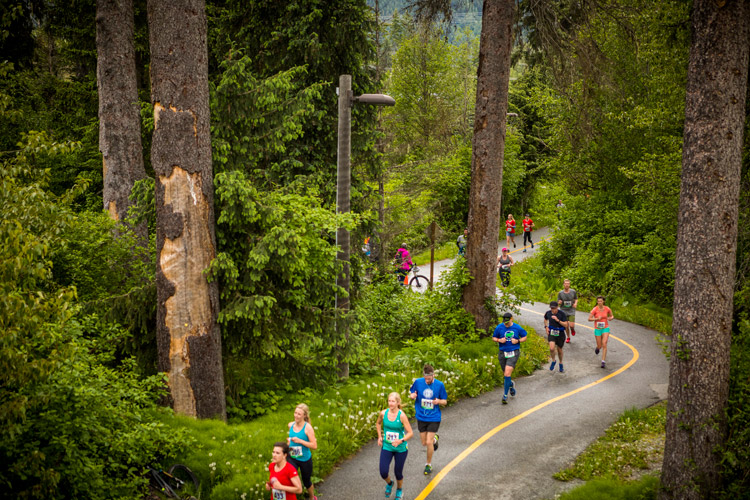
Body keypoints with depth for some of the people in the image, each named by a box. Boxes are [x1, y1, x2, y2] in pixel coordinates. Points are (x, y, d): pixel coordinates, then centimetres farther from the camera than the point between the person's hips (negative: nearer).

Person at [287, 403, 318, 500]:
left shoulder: (308, 427, -19)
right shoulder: (291, 425, -2)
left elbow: (314, 446, -21)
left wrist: (300, 441, -27)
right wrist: (289, 441, -1)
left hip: (305, 459, -4)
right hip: (292, 458, 4)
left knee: (307, 482, 16)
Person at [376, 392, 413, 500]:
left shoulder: (402, 416, -20)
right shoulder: (383, 413, -8)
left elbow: (410, 433, -18)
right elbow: (378, 424, 15)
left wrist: (401, 440, -33)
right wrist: (380, 436, 4)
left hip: (401, 448, -3)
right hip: (386, 447, 3)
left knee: (398, 472, 10)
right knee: (383, 473, -4)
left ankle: (399, 490, 42)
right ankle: (389, 483, 33)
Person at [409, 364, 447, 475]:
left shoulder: (439, 385, -10)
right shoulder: (418, 382, -8)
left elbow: (445, 401, 0)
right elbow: (411, 392, 8)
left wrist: (439, 401, -23)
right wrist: (412, 395, -17)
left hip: (434, 418, -2)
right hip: (421, 417, 2)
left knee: (429, 443, -7)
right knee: (424, 443, 8)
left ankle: (429, 464, 16)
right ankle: (434, 439, 44)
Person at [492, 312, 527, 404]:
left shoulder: (517, 328, -3)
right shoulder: (499, 327, -1)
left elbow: (524, 337, 9)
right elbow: (493, 338, 10)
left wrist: (517, 341, -10)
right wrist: (499, 340, -12)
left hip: (513, 353, -3)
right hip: (502, 353, 3)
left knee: (507, 373, -17)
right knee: (505, 374, 13)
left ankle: (505, 395, -9)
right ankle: (511, 385, 48)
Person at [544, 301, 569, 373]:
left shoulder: (562, 314, -14)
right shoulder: (548, 313, -5)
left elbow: (566, 325, -17)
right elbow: (545, 319, 19)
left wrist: (558, 320, -29)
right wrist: (546, 327, 3)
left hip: (560, 334, -1)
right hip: (551, 333, 1)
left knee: (559, 350, 13)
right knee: (552, 348, -21)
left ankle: (561, 364, 39)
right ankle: (553, 361, 7)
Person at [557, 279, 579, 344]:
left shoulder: (573, 292, -4)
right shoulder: (560, 293, -5)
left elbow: (576, 299, 14)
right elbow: (558, 302, 3)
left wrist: (575, 303, -7)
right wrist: (559, 302, -21)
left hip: (571, 311, -1)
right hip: (564, 311, 1)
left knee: (571, 325, -12)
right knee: (566, 326, 5)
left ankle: (572, 329, 25)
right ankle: (568, 337, 28)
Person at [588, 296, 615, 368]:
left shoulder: (607, 309, -4)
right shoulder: (595, 309, -10)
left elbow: (612, 316, 11)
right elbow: (589, 319, -10)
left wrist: (611, 318, -12)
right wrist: (597, 319, -26)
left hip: (605, 328, 0)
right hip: (597, 329, 0)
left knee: (604, 345, -16)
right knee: (599, 346, 8)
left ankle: (603, 362, -13)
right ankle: (598, 347, 49)